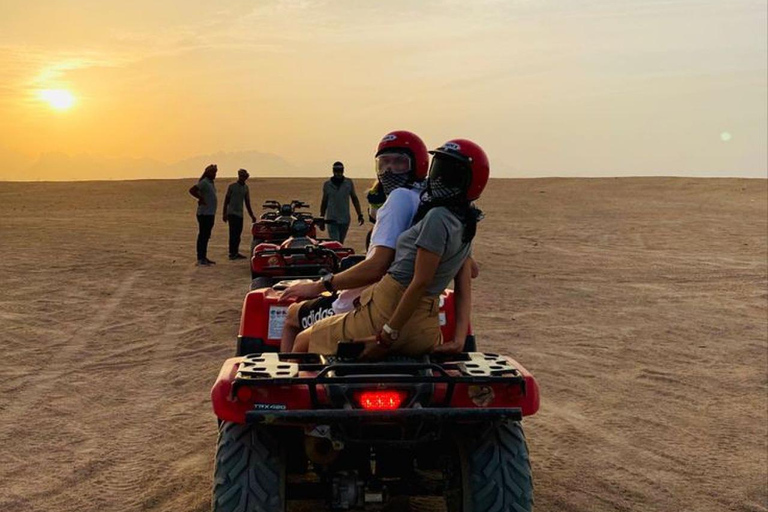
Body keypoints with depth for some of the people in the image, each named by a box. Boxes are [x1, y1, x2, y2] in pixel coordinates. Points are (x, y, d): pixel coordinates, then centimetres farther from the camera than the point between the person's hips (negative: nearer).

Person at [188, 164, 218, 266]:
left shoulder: (211, 183, 16)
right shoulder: (204, 183, -13)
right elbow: (192, 190, -25)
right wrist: (201, 199, -18)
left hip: (210, 213, 10)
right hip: (204, 214, -10)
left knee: (206, 236, 14)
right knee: (202, 236, -7)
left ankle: (204, 257, 21)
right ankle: (200, 259, -6)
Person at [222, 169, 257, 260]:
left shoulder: (245, 188, 13)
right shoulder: (232, 186, -3)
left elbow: (247, 203, 17)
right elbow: (226, 200, -2)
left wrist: (252, 215, 15)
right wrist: (224, 214, -8)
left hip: (240, 214, 6)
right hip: (232, 213, -6)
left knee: (238, 233, 6)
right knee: (233, 233, -9)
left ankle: (235, 252, 12)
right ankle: (232, 253, -8)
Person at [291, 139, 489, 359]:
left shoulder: (437, 218, -17)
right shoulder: (466, 226, 11)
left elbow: (419, 283, -20)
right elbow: (463, 293, 11)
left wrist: (387, 336, -17)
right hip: (427, 328, 8)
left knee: (302, 343, 8)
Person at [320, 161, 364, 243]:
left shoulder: (349, 183, 2)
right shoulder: (327, 184, 1)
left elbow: (354, 199, 9)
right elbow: (324, 201, 11)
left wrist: (360, 215, 4)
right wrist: (321, 218, 14)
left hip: (345, 220, 2)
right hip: (332, 219, -2)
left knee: (341, 242, 12)